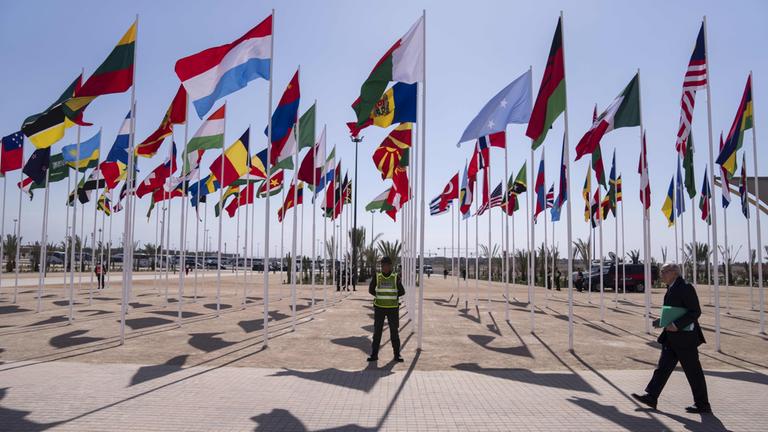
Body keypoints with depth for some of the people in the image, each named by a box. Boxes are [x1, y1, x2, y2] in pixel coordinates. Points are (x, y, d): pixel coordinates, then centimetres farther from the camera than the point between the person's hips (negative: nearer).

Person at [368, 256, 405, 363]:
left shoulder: (396, 277, -2)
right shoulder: (377, 277, -1)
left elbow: (402, 292, 1)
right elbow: (371, 290, 9)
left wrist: (393, 297, -2)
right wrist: (380, 297, 3)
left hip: (393, 308, 0)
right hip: (379, 308, 1)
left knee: (394, 331, 3)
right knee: (377, 331, 2)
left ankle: (397, 355, 13)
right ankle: (374, 354, 9)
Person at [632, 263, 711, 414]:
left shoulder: (686, 288, -15)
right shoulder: (671, 289, 13)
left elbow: (696, 312, -20)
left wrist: (677, 325, -26)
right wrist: (661, 321, 8)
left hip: (685, 337, -9)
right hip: (671, 337, 9)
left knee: (693, 372, 3)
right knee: (663, 367, 8)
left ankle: (702, 405, 15)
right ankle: (651, 397, 11)